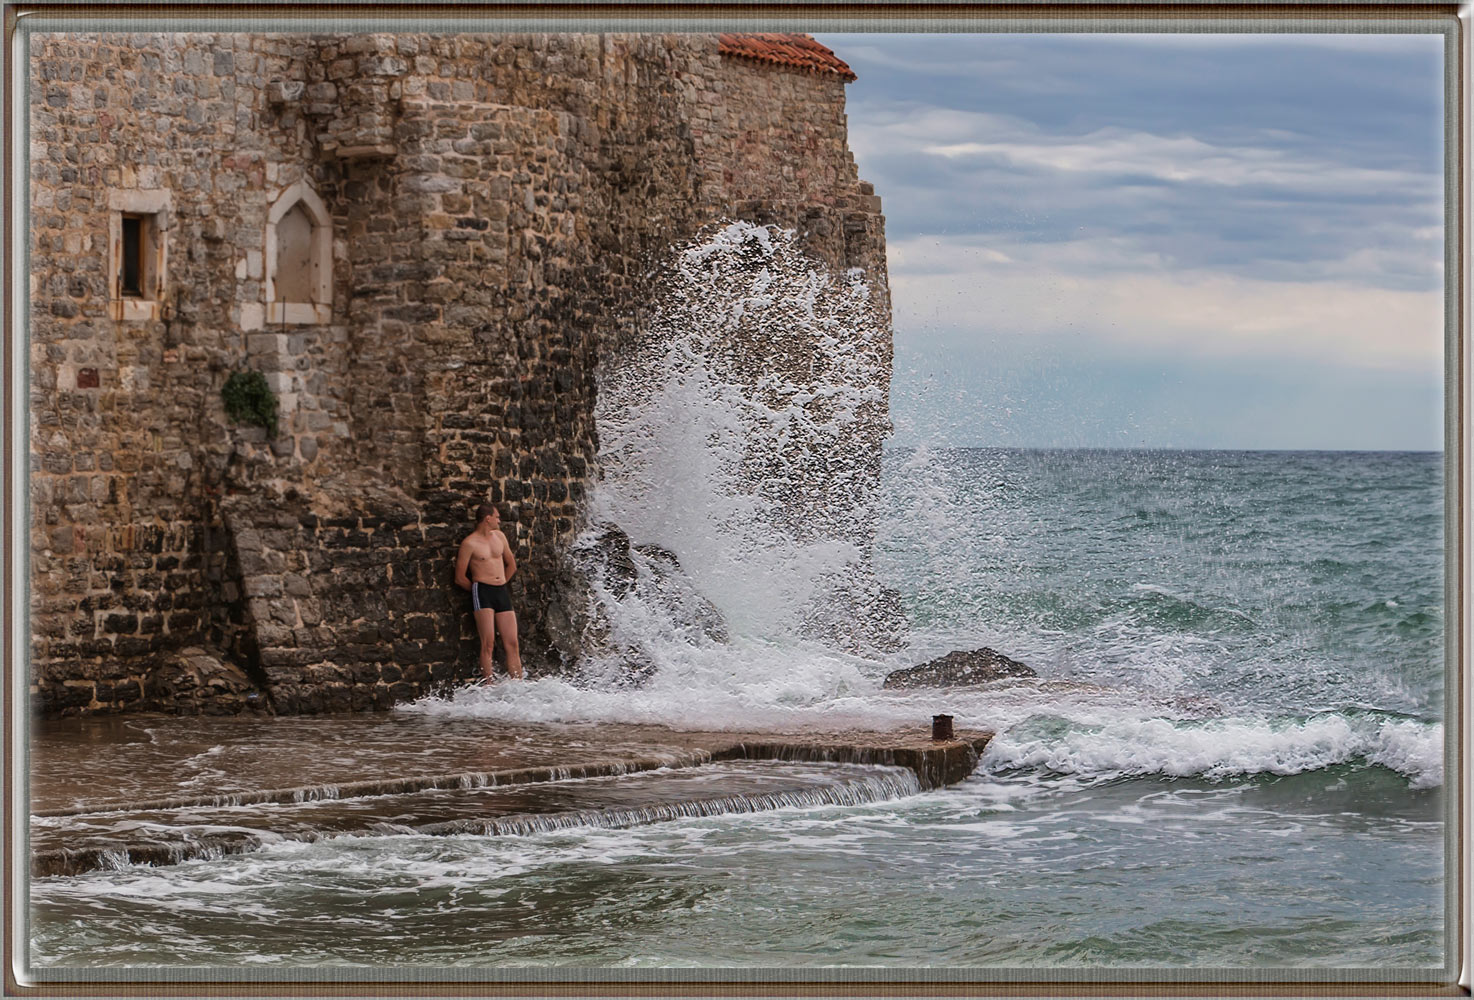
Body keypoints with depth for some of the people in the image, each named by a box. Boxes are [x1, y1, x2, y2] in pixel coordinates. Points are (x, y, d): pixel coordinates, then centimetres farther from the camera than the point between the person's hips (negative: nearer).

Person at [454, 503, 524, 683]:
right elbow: (460, 578, -1)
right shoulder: (469, 543, -3)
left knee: (512, 644, -1)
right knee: (488, 643, -13)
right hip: (482, 592, -6)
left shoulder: (499, 536, 15)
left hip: (502, 592, 6)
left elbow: (511, 565, 27)